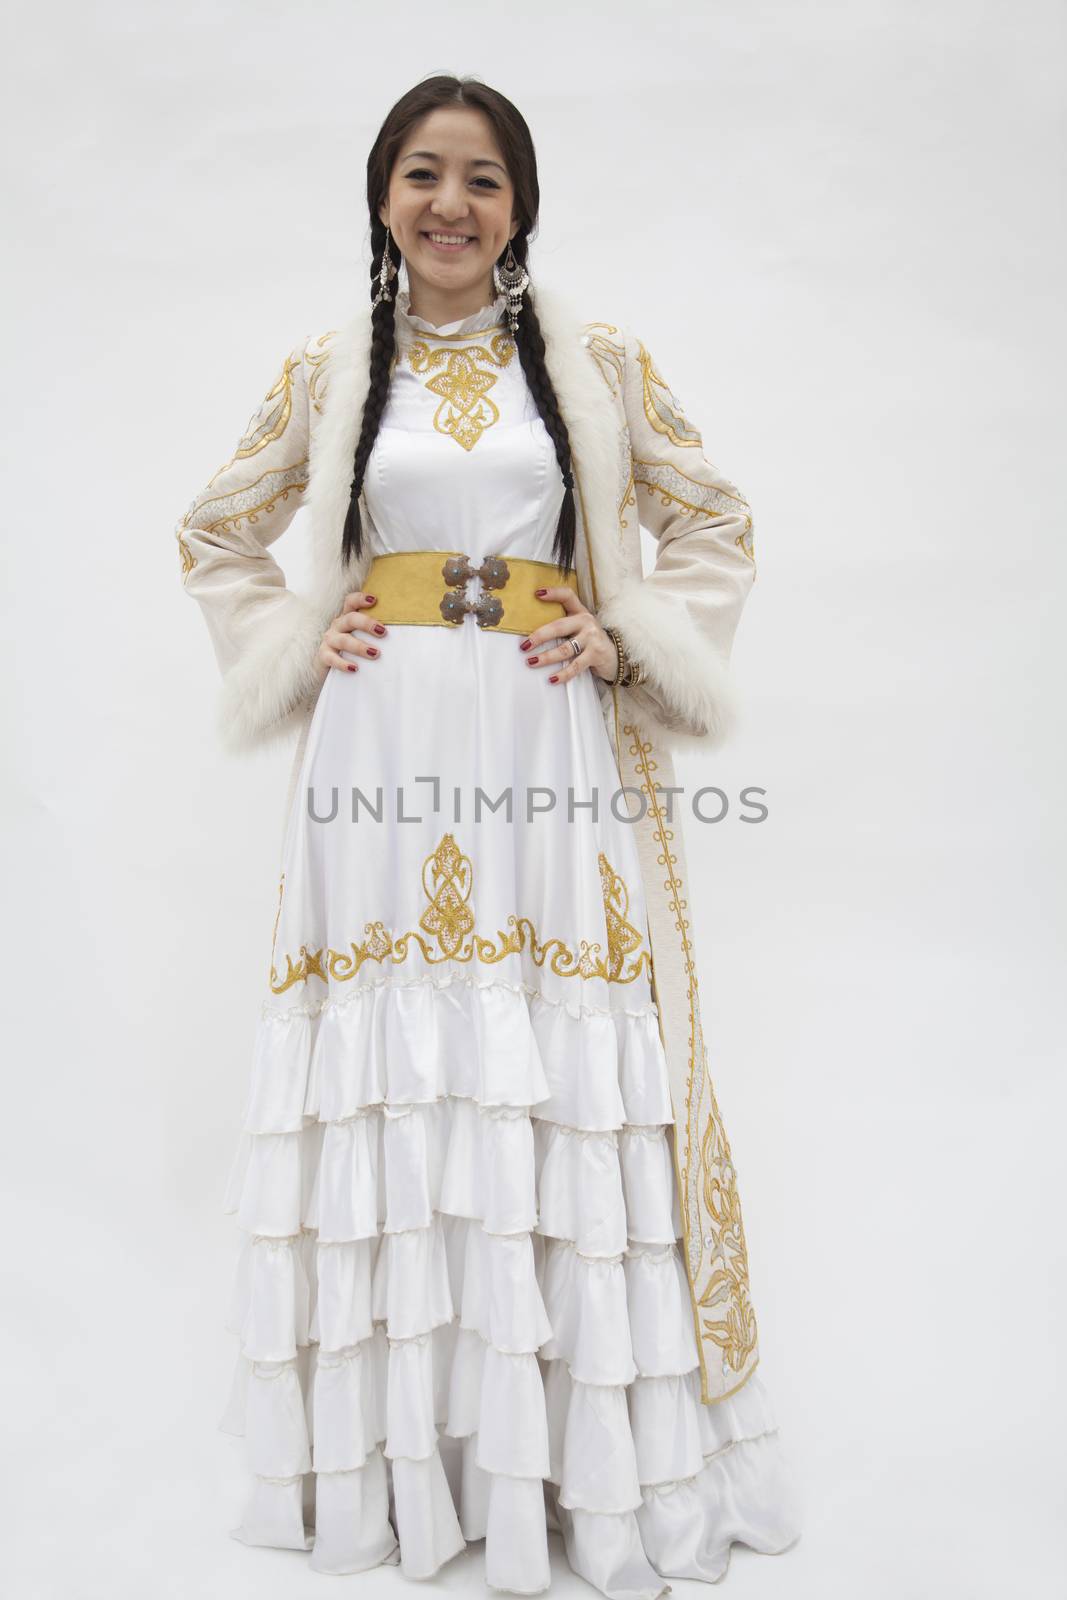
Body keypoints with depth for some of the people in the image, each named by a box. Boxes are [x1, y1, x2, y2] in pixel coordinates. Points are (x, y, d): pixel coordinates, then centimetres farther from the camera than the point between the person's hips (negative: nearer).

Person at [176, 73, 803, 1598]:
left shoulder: (598, 364, 8)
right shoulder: (326, 374, 11)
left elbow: (715, 522, 14)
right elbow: (216, 535, 21)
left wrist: (622, 636, -1)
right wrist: (296, 642, 4)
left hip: (551, 753, -1)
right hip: (382, 756, 1)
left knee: (564, 1070, -1)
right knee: (397, 1065, 3)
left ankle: (598, 1448, 15)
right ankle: (415, 1442, 20)